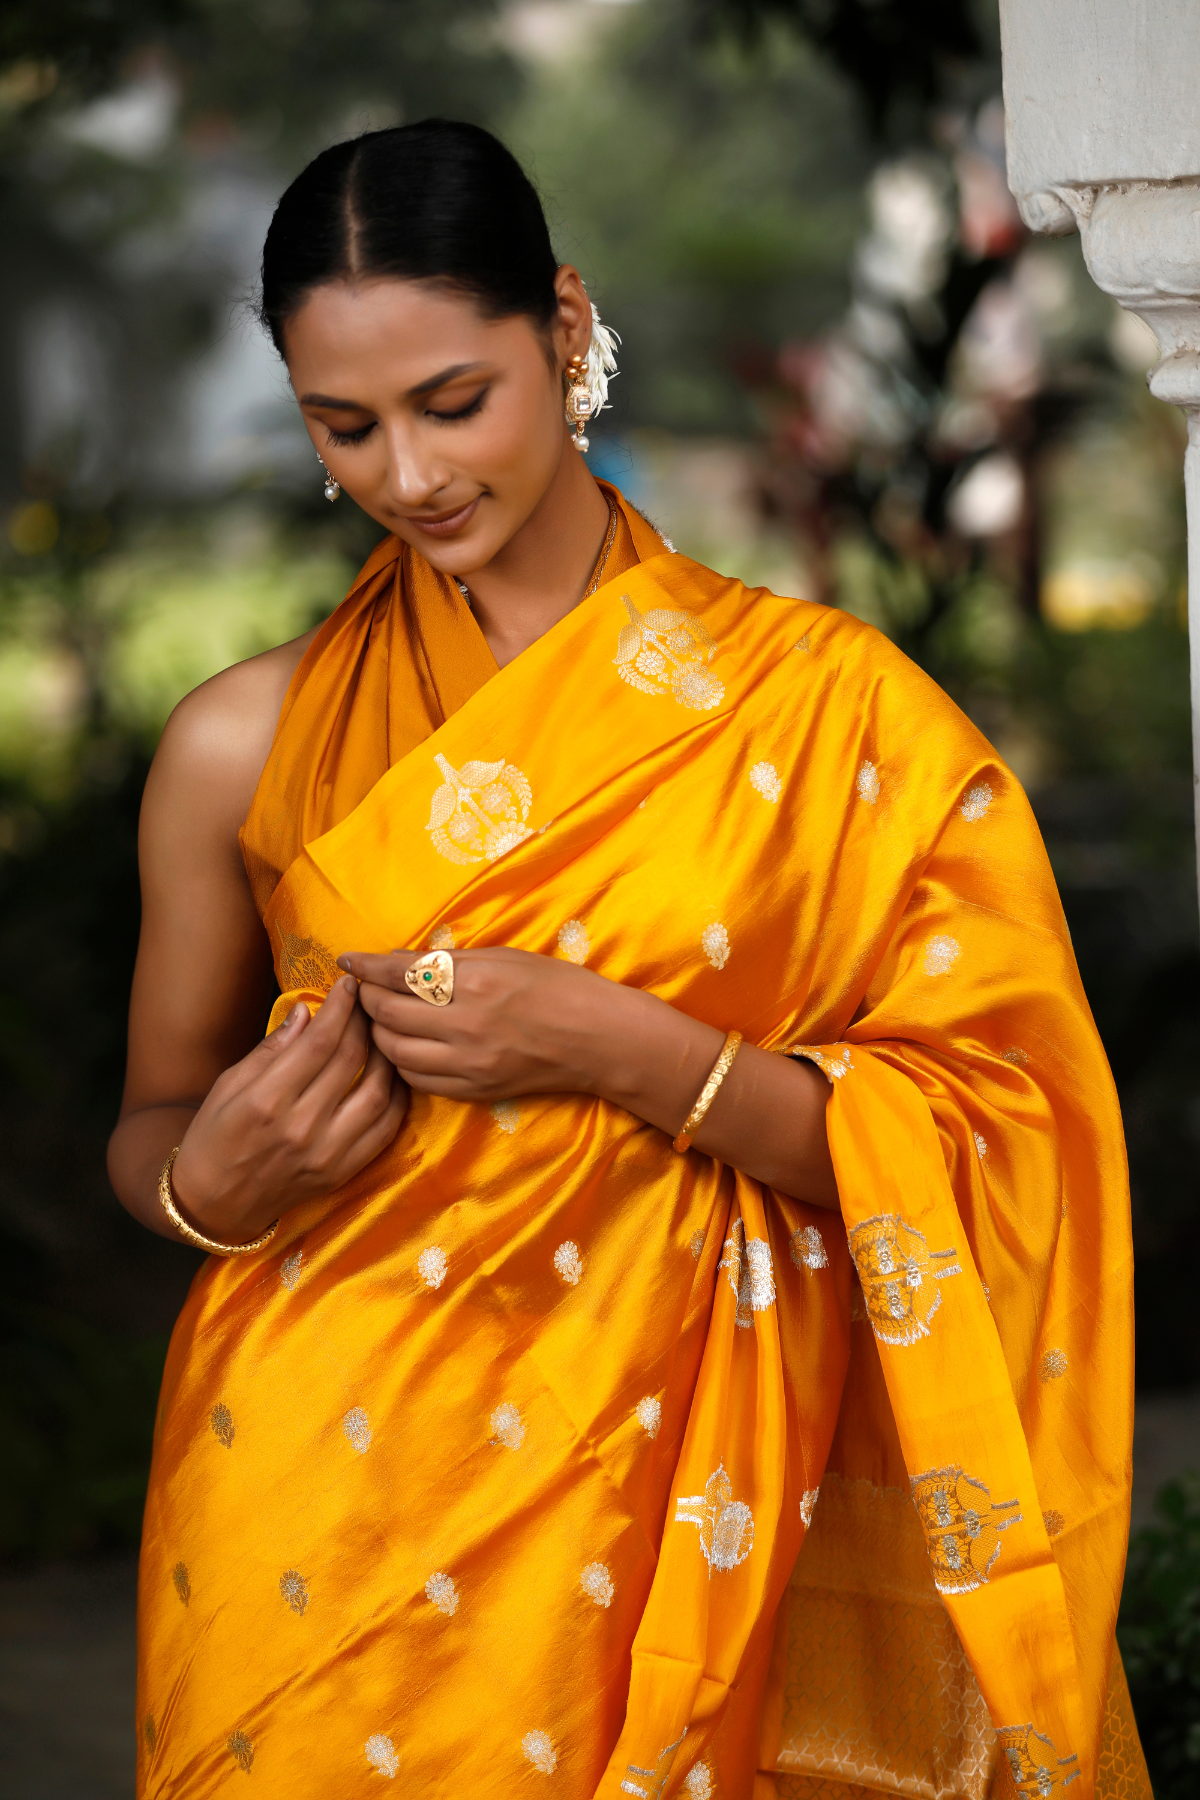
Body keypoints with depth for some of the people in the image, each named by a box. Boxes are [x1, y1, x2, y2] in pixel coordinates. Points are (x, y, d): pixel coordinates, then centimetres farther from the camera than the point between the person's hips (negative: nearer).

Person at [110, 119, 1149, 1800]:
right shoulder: (247, 743, 1)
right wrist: (206, 1185, -10)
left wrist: (619, 1050, -17)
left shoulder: (815, 702, -2)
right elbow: (149, 1124, 13)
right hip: (320, 1517, 1)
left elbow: (979, 1130, -5)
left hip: (654, 1515, -1)